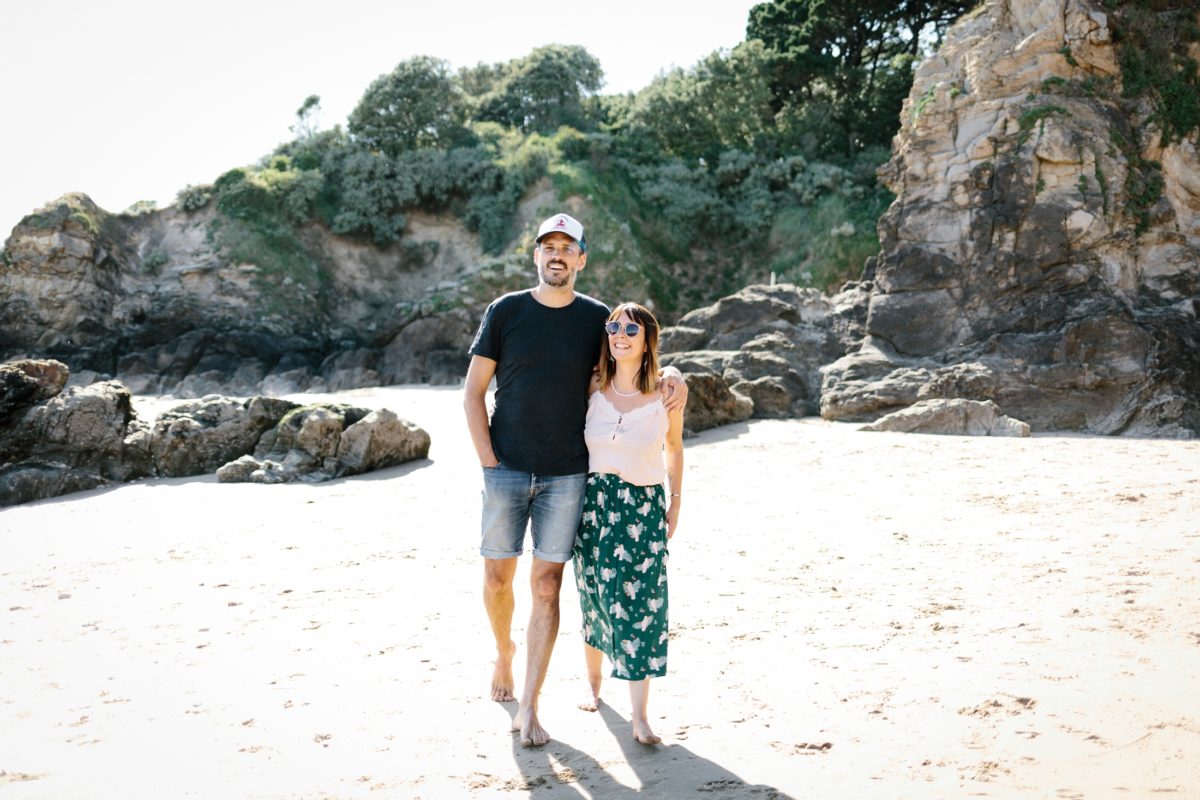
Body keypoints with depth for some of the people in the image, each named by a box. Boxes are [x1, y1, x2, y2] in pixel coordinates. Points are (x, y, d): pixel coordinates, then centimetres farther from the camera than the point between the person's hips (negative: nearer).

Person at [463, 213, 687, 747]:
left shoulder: (597, 318, 5)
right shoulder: (504, 312, 3)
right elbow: (473, 392, 4)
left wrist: (673, 377, -5)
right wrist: (488, 460, -4)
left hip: (566, 476, 0)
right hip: (506, 470, 0)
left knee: (546, 587, -1)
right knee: (497, 576, 6)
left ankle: (528, 708, 5)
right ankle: (504, 654, 36)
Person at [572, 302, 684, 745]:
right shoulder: (591, 388, -1)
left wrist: (675, 503, 11)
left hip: (645, 507, -1)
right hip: (595, 502, 2)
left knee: (642, 604, -8)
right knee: (594, 598, 10)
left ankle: (639, 716, -3)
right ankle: (593, 684, 35)